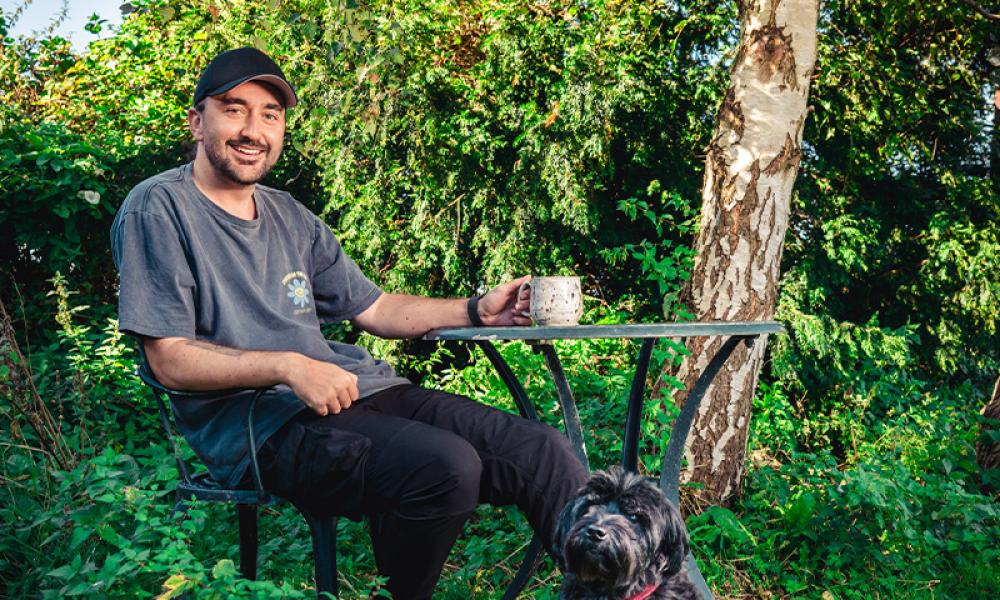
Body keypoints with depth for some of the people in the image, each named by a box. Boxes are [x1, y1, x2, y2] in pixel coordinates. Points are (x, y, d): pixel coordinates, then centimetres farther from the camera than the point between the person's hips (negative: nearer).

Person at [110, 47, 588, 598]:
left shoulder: (290, 218, 19)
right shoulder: (159, 209, -2)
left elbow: (373, 309, 23)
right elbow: (170, 360, -9)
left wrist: (477, 311, 9)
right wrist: (287, 366, -22)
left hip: (357, 390, 7)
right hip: (257, 423, -7)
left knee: (540, 450, -8)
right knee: (444, 465, -32)